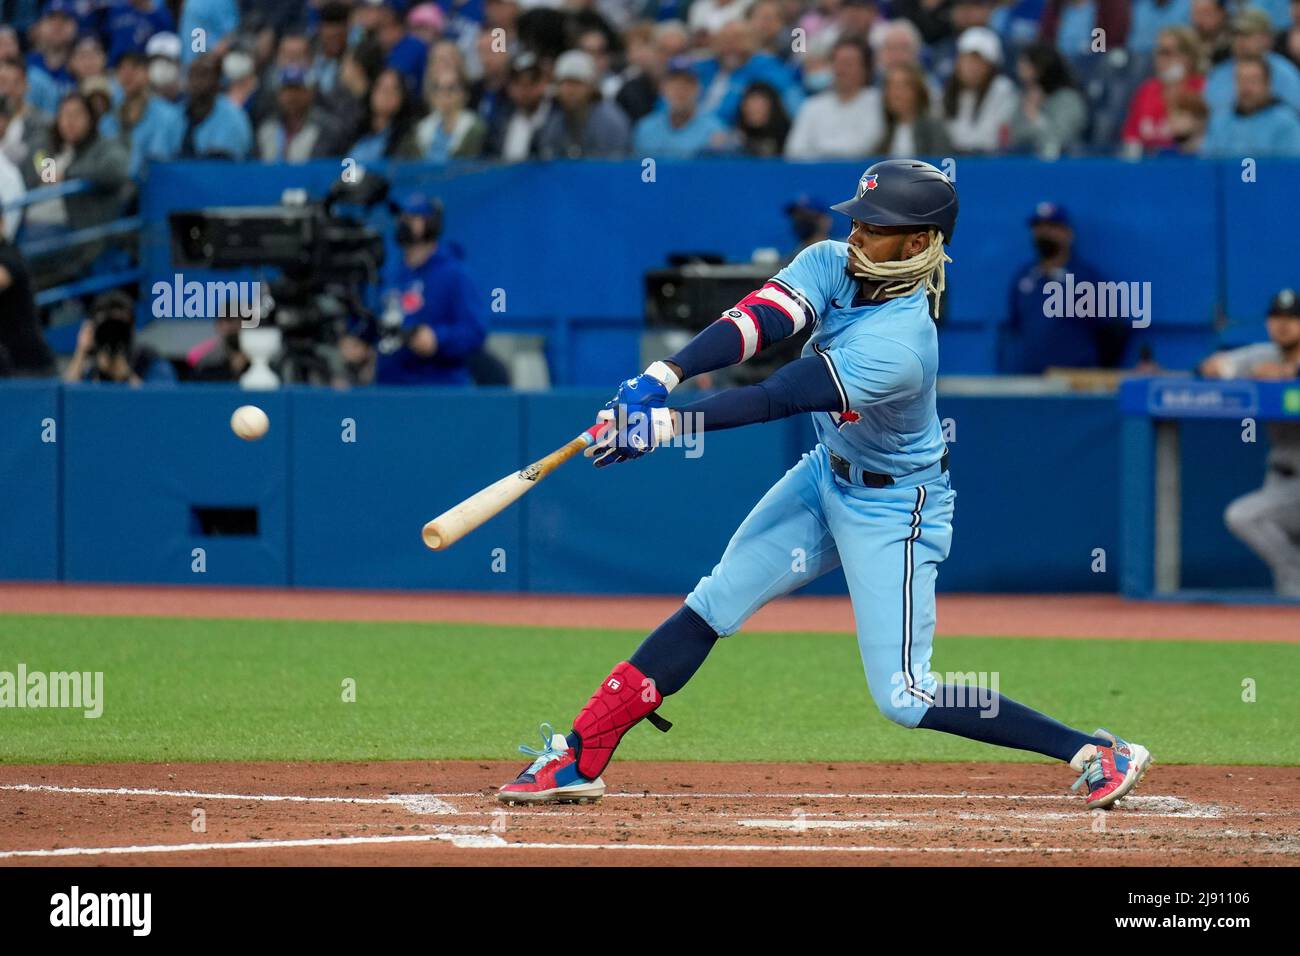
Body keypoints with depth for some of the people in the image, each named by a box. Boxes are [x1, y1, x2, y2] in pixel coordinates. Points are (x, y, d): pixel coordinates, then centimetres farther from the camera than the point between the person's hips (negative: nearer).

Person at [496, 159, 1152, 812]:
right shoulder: (832, 266, -12)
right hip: (826, 479, 8)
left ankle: (1099, 754, -3)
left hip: (894, 509, -8)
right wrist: (662, 376, -41)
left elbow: (776, 400, -37)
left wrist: (662, 425, -41)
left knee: (903, 697, -9)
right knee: (710, 607, 4)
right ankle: (580, 758, 9)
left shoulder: (899, 344, -34)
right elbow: (754, 322, -25)